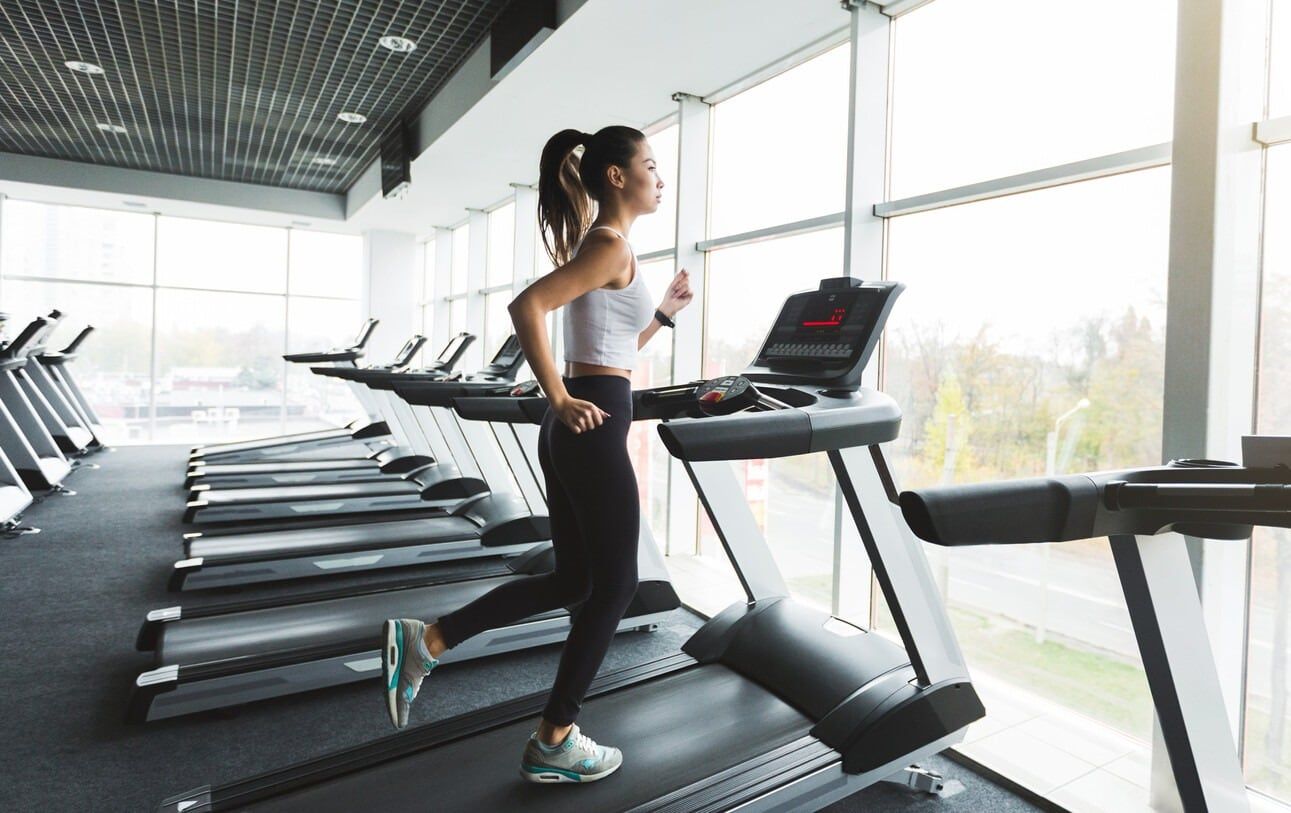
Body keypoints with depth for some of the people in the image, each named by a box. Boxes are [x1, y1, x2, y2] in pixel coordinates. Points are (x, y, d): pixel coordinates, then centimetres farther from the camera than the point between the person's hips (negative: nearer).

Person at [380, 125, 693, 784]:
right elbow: (528, 305, -24)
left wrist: (664, 312, 21)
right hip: (593, 429, -10)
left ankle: (423, 641, 20)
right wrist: (560, 399, -20)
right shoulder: (611, 244, -9)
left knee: (573, 581, 17)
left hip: (575, 432, 10)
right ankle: (554, 743, 19)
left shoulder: (600, 244, 21)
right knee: (613, 585, 4)